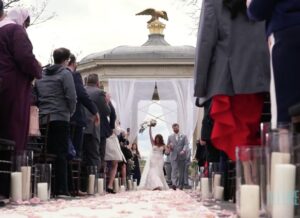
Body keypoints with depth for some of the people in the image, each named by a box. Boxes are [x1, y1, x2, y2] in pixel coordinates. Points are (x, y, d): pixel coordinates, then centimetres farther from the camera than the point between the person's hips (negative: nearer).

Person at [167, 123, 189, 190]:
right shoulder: (170, 137, 15)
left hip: (182, 156, 0)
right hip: (174, 156, 0)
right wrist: (169, 146, -8)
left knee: (181, 171, 4)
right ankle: (174, 184, -27)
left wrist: (183, 150, -20)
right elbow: (167, 146, 17)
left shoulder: (184, 136, 11)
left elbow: (186, 144, -1)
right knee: (174, 170, -15)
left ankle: (180, 185, 11)